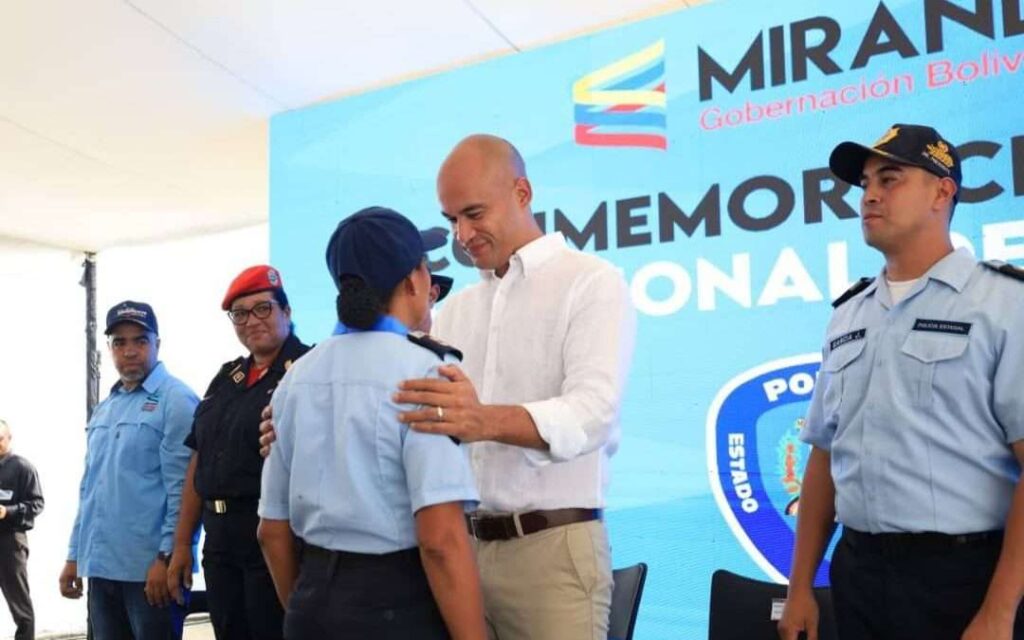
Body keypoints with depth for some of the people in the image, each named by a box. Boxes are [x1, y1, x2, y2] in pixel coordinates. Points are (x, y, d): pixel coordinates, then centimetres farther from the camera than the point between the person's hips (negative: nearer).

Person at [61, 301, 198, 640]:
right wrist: (75, 555, 16)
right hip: (102, 566, 7)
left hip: (150, 567, -7)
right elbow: (89, 489, 19)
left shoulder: (176, 400, -8)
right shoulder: (103, 410, 16)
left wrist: (167, 557, -18)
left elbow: (182, 489, -14)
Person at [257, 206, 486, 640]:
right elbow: (441, 539, -21)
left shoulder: (296, 378, 6)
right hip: (398, 605, -6)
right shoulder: (421, 370, -14)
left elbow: (272, 529, 11)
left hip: (314, 599, 6)